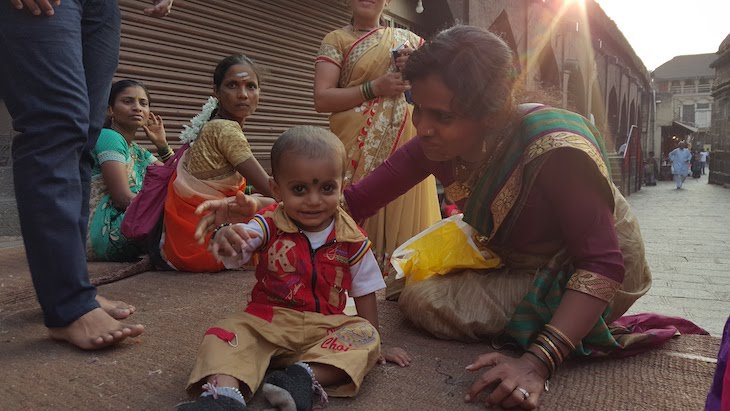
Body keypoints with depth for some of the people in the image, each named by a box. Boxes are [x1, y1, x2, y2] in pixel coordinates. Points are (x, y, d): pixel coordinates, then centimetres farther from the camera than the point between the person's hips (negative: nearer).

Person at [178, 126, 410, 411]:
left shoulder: (352, 239, -3)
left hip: (326, 327, 1)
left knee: (365, 335, -25)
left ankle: (305, 377, -40)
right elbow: (237, 251, -25)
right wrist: (225, 238, -51)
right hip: (268, 320, 0)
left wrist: (373, 344, 8)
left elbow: (364, 293, 6)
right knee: (227, 332, -24)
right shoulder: (270, 224, -7)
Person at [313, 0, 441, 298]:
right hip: (359, 146, -2)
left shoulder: (408, 39, 19)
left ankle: (405, 282, 4)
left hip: (406, 142, 3)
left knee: (406, 207, -3)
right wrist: (374, 87, -10)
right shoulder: (337, 40, 9)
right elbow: (322, 99, -3)